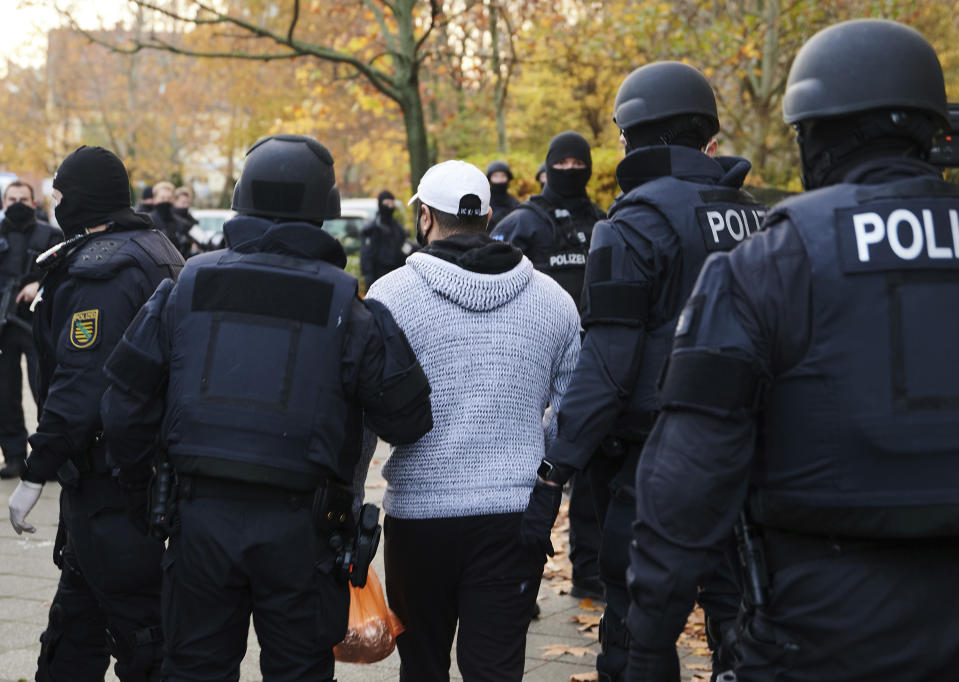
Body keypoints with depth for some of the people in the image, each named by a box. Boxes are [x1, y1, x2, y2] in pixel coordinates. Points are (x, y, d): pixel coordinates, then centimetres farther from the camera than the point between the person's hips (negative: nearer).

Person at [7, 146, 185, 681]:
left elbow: (80, 384, -24)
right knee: (78, 605, 20)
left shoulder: (98, 270, -18)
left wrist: (35, 475, -22)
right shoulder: (159, 251, 13)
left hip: (108, 474, -10)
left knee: (134, 617, -4)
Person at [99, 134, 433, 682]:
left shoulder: (188, 285, 2)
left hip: (201, 513, 2)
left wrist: (140, 473, 20)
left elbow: (128, 399, 5)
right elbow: (407, 420, -6)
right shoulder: (343, 303, -6)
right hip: (299, 528, -2)